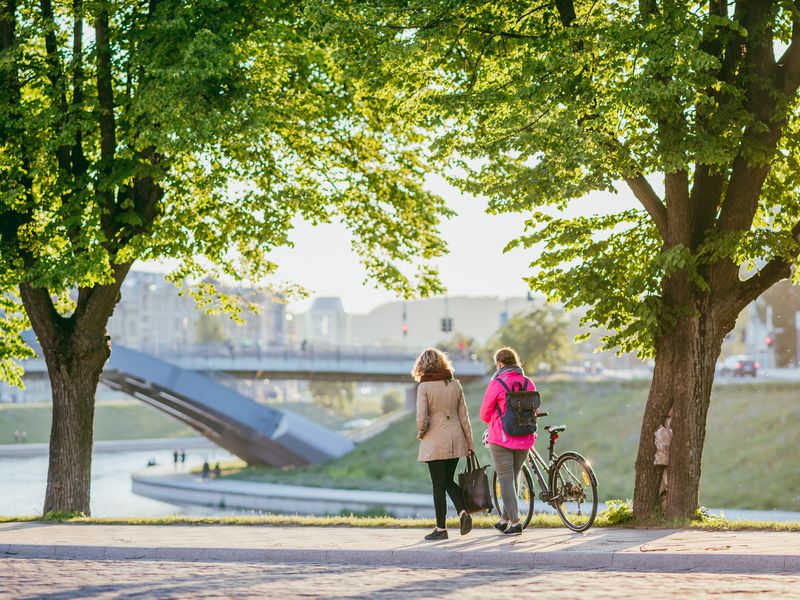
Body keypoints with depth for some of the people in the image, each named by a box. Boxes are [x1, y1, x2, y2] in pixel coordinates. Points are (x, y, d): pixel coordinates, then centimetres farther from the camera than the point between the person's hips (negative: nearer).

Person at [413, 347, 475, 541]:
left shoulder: (424, 387, -10)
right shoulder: (455, 384, 4)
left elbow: (422, 419, -16)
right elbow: (463, 416, 7)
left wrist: (420, 434, 4)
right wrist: (469, 443, 11)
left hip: (435, 442, -5)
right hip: (455, 439, 5)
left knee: (438, 485, 3)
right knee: (448, 480, 18)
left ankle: (441, 528, 8)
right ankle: (463, 512, -2)